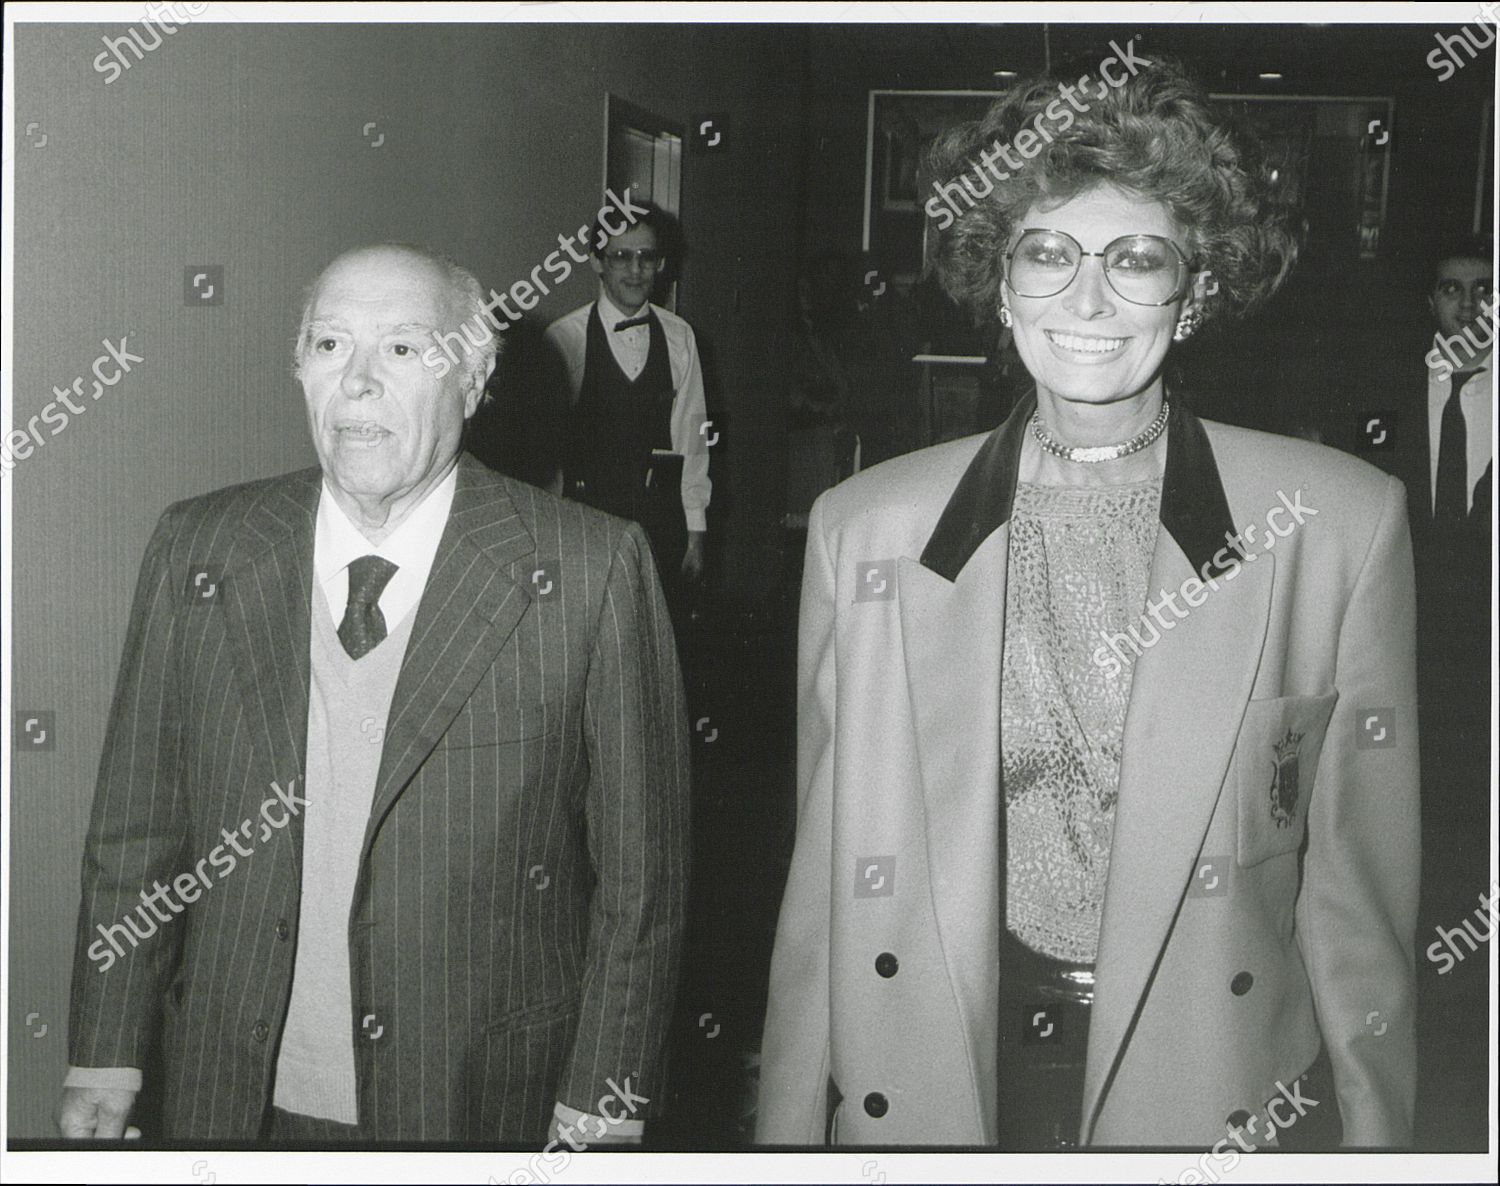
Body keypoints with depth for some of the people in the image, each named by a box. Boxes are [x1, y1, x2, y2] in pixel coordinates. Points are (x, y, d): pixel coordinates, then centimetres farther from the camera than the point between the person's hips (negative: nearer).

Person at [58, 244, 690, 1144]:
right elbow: (137, 825, 3)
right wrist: (106, 1056, 1)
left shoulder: (594, 570, -11)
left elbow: (641, 871, -9)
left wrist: (604, 1103, -9)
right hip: (240, 1102, 3)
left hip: (482, 1105, -2)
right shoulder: (199, 549, -1)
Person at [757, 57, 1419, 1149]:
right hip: (928, 1092, 1)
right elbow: (820, 881, 1)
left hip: (1226, 1097, 0)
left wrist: (1373, 1127, -3)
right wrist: (790, 1129, 0)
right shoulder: (861, 526, -3)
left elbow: (1358, 883, -2)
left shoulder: (1341, 522, -7)